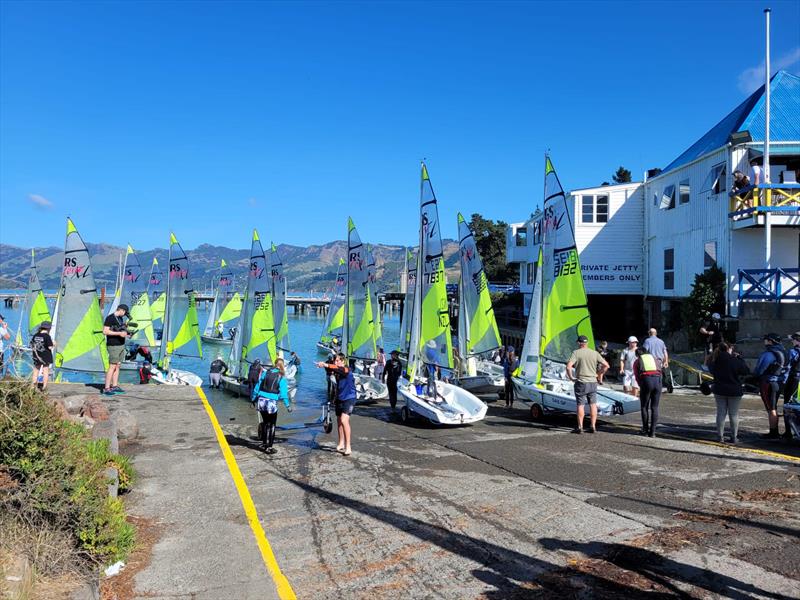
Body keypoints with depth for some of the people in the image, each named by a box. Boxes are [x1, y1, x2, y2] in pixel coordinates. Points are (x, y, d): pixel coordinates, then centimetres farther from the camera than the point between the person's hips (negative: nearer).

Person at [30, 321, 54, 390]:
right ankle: (44, 387, 2)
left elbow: (31, 345, 8)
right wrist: (53, 344, 2)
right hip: (46, 356, -5)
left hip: (37, 356, 5)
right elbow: (50, 347, -17)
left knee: (36, 370, 16)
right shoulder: (47, 336, -15)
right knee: (46, 371, 2)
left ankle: (34, 385, 19)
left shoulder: (35, 335, 3)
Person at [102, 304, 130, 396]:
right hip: (113, 346, -9)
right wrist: (119, 333, -21)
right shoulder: (110, 318, -12)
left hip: (121, 345, 9)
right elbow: (105, 331, -19)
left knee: (117, 366, 10)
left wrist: (125, 333, 9)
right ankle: (106, 388, -7)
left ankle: (115, 386, 15)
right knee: (112, 367, -9)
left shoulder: (120, 318, 15)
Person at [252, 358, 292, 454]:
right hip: (271, 403, -4)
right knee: (271, 425, 8)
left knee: (265, 422, 20)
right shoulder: (281, 377, -4)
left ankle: (264, 443, 29)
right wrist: (288, 405, -2)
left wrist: (253, 397, 17)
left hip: (261, 400, 4)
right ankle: (269, 447, 9)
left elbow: (258, 385, 8)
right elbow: (283, 392, -6)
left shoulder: (265, 371, 6)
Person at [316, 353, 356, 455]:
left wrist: (326, 365, -49)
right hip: (339, 398, 7)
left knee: (344, 420, -20)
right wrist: (324, 366, -39)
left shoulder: (347, 370, -16)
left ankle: (348, 447, -17)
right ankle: (341, 444, 31)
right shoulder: (336, 371, 3)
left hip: (349, 398, -7)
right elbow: (329, 371, -17)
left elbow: (340, 369, -37)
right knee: (339, 421, 14)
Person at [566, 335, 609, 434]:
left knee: (580, 405, 3)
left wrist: (571, 377, -5)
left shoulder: (576, 353, -7)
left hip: (581, 382, -3)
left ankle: (580, 427, 5)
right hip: (593, 382, 3)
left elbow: (568, 366, -18)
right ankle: (593, 427, 10)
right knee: (593, 405, 9)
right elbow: (606, 365, 2)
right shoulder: (595, 353, 5)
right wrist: (599, 375, 12)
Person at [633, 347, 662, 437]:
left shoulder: (636, 362, 20)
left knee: (644, 407, 14)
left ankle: (645, 430, 15)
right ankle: (652, 431, 9)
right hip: (658, 381, 2)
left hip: (646, 381, -2)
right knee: (654, 408, 11)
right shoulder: (653, 357, 27)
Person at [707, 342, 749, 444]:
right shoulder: (735, 361, -17)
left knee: (721, 413, 10)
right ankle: (734, 437, 12)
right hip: (734, 391, -3)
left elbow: (711, 370, 12)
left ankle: (720, 436, 11)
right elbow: (746, 371, -4)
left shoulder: (715, 361, -7)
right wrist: (740, 357, 3)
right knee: (734, 415, 7)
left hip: (719, 391, 3)